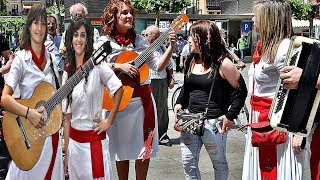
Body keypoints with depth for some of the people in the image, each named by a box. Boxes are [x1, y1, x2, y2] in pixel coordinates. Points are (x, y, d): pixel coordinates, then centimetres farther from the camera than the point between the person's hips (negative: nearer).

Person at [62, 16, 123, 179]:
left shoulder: (97, 65, -9)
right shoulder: (67, 73, 5)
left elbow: (119, 89, -12)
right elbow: (67, 116, 7)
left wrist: (109, 121, -9)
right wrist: (66, 152, 7)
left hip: (94, 139, -4)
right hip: (74, 140, 5)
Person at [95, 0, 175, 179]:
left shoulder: (140, 40, 7)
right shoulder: (104, 42, -1)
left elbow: (158, 67, 5)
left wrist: (171, 48, -6)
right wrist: (120, 66, -24)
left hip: (143, 98, 3)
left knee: (145, 145, 6)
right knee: (123, 146, 7)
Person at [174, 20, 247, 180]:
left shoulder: (222, 64, -11)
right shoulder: (193, 62, 8)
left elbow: (241, 91, -8)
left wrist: (230, 115, -12)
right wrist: (179, 103, 4)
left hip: (214, 123, -6)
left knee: (219, 163, 13)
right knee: (188, 162, 7)